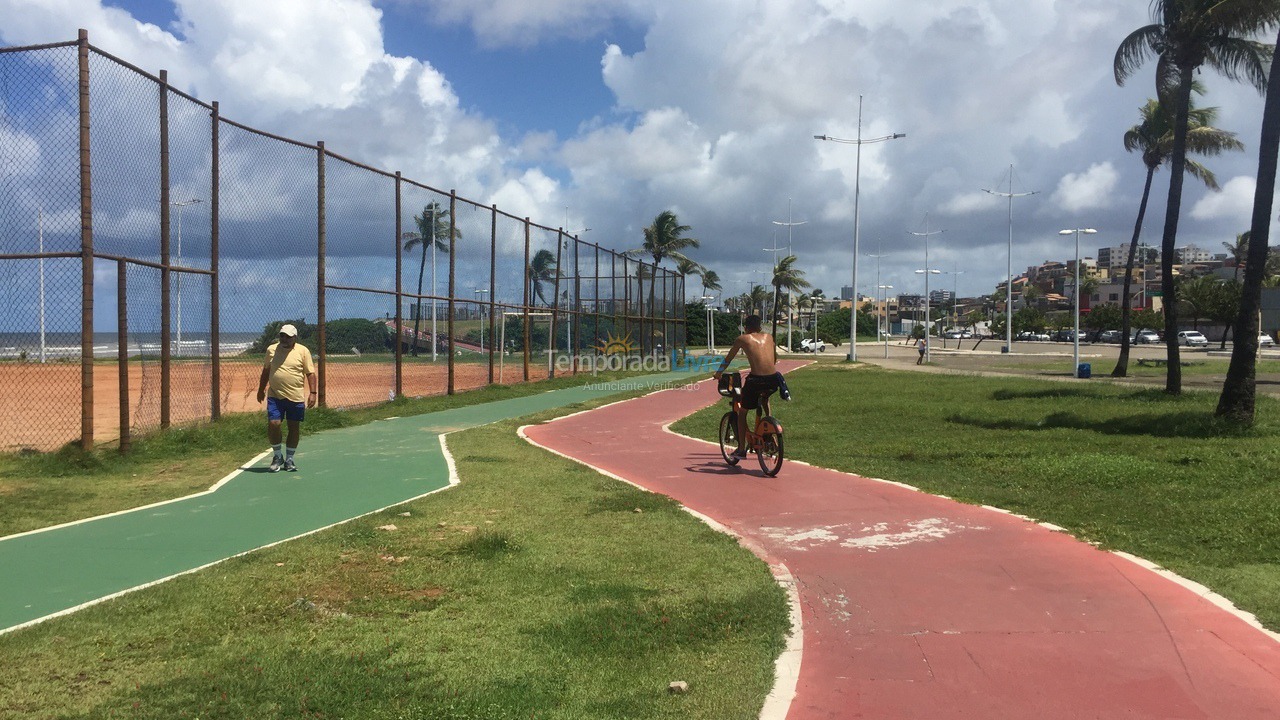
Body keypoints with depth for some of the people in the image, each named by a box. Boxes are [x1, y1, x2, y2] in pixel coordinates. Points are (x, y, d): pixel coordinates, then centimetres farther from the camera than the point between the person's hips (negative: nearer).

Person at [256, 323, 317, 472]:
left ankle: (289, 459, 21)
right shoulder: (271, 350, 7)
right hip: (275, 397, 1)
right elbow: (266, 371, 19)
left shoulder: (303, 351, -1)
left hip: (296, 398, -1)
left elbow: (310, 373, -3)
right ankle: (277, 456, 13)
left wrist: (312, 393, -11)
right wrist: (261, 389, 20)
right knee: (273, 424, -9)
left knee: (294, 428, 6)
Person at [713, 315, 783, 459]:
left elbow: (728, 359, 21)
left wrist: (718, 373, 36)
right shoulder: (769, 337, 19)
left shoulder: (742, 339, 10)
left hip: (756, 380, -4)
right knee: (764, 399, 38)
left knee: (742, 413, 17)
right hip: (773, 380, 4)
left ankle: (741, 449, 15)